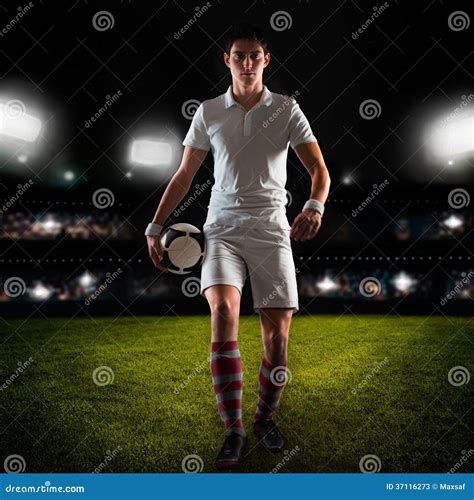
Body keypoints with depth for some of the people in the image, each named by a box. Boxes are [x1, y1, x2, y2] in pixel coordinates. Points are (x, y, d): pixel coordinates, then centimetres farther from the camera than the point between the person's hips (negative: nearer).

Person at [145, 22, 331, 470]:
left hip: (272, 230, 0)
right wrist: (156, 227, 6)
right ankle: (233, 432, -12)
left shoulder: (286, 109, 7)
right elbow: (183, 176, 13)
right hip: (222, 229, 0)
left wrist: (315, 205, -22)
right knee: (223, 310, -23)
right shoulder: (208, 112, 10)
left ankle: (265, 418, 23)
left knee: (277, 335, -3)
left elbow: (319, 168, 0)